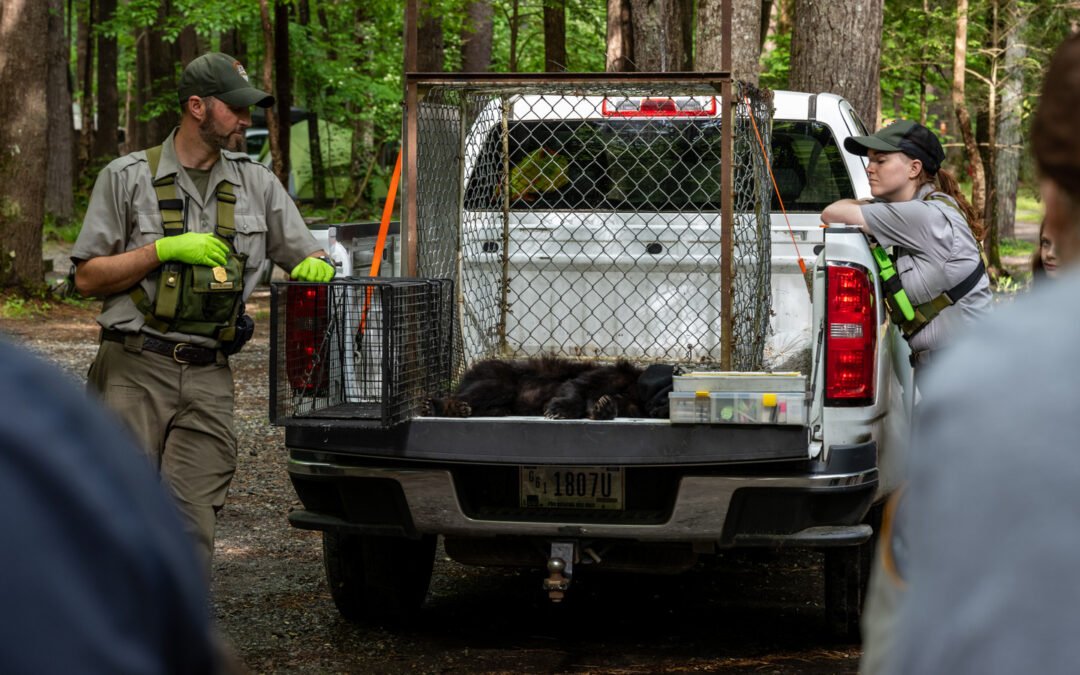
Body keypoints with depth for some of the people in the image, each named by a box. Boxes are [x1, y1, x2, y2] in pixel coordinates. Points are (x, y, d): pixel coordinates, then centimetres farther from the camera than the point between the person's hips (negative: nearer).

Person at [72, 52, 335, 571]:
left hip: (208, 378, 3)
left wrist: (315, 265, -4)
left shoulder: (257, 183, 14)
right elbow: (87, 277, 2)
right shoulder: (128, 177, 5)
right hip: (135, 371, -3)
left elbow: (307, 256, 21)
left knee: (191, 524, -7)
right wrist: (165, 249, -9)